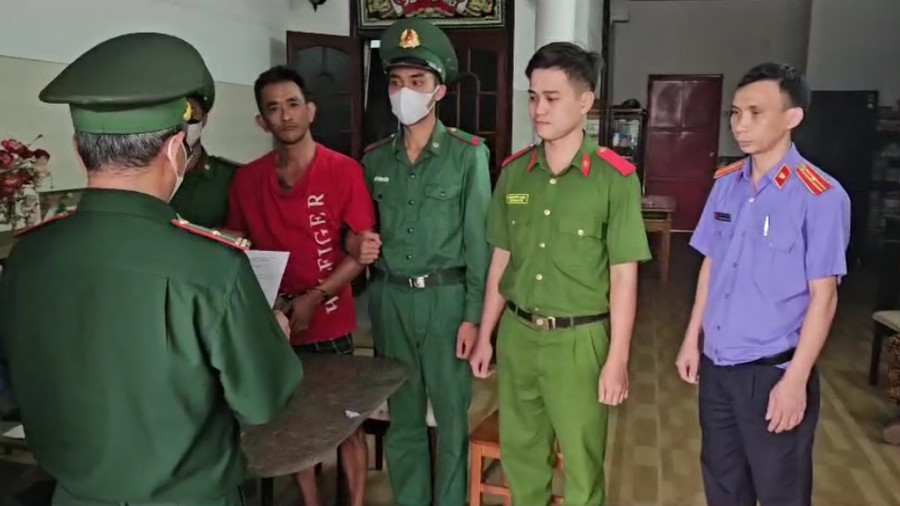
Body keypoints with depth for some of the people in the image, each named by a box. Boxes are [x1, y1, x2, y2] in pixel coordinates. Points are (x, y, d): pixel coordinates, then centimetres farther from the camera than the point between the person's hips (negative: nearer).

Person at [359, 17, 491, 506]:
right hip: (390, 298, 4)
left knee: (452, 415, 8)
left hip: (446, 296, -3)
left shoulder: (468, 154, -5)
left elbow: (479, 240, -6)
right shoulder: (375, 158, 6)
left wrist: (473, 314, -9)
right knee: (402, 416, 14)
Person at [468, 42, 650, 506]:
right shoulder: (514, 172, 2)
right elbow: (501, 260, 8)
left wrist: (617, 359, -10)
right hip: (516, 334, 4)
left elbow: (623, 276, -9)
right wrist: (485, 336, 10)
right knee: (519, 451, 18)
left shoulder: (616, 178, -11)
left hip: (578, 339, -4)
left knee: (582, 462, 11)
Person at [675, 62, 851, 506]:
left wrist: (795, 380, -16)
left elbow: (823, 295, -15)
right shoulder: (725, 184, 2)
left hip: (773, 371, -6)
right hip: (717, 365, 6)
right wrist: (692, 339, 11)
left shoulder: (821, 196, -16)